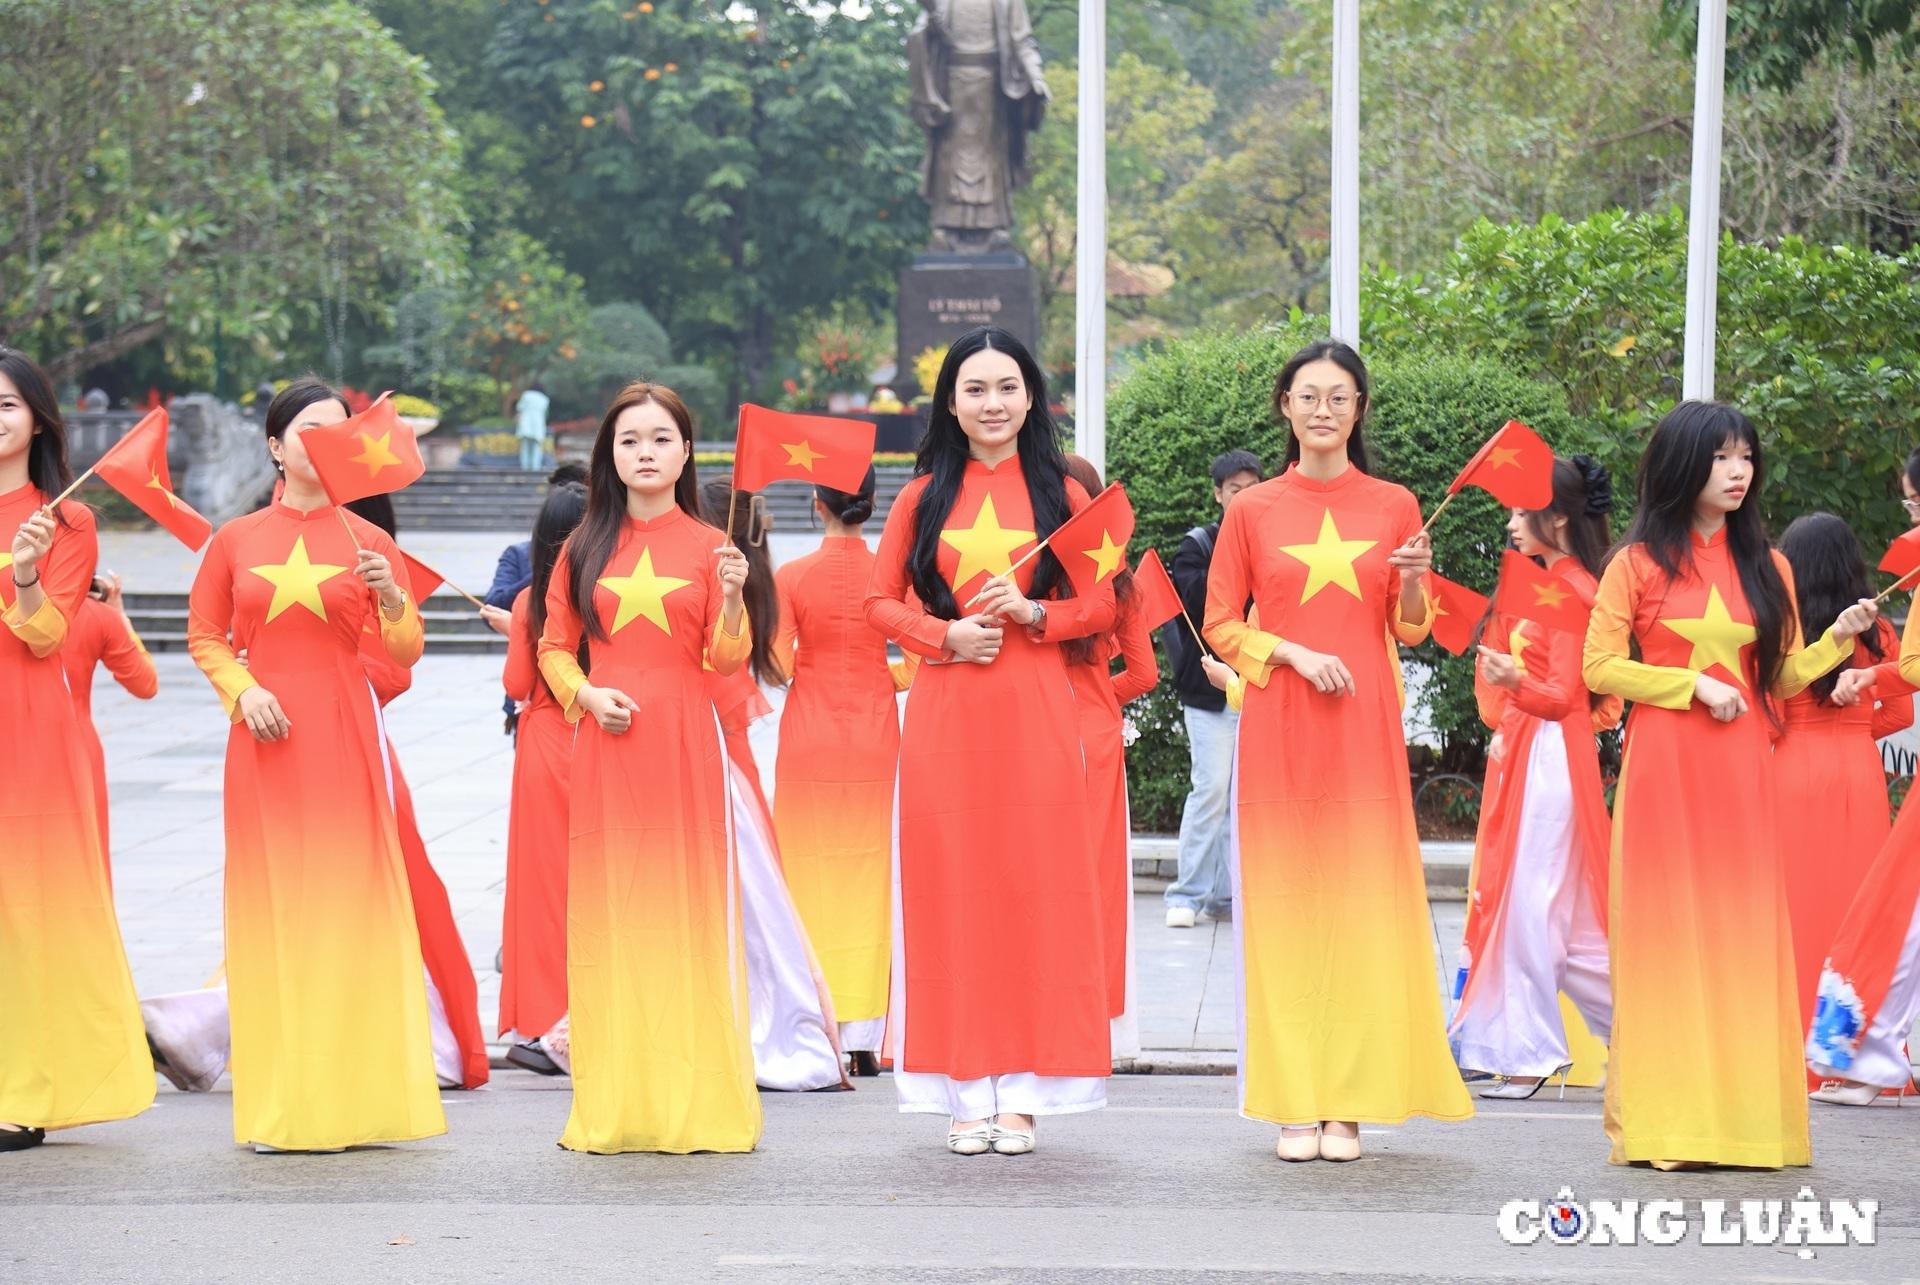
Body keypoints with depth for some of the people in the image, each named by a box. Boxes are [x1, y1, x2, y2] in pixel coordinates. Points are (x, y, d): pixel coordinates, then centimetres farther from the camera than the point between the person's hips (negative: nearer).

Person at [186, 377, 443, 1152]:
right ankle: (278, 1106, 6)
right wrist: (241, 690, -6)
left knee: (347, 899, -1)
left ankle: (347, 1097, 5)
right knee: (271, 905, 1)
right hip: (266, 739, 0)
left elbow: (405, 653, 4)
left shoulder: (368, 542, 5)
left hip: (344, 736, 0)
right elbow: (204, 635, 11)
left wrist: (392, 600, -16)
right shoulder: (236, 540, 5)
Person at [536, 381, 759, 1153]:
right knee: (609, 910, 1)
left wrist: (733, 601, -19)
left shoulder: (707, 546, 4)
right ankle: (614, 1108, 5)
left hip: (684, 742, -1)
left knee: (687, 906, -2)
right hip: (606, 743, 1)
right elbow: (554, 648, 12)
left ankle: (693, 1103, 3)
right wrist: (585, 693, -6)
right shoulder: (585, 548, 8)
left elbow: (727, 660, -1)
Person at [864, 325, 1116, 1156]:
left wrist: (1031, 612, -11)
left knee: (1036, 887, -2)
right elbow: (882, 600, 9)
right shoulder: (924, 496, 9)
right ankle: (967, 1093, 5)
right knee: (951, 891, -1)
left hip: (1034, 713, -1)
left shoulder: (1060, 492, 7)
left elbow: (1103, 602, 6)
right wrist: (946, 634, -8)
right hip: (946, 714, 1)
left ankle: (1024, 1091, 4)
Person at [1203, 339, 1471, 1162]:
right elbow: (1221, 626, 6)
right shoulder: (1250, 511, 6)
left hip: (1365, 724, 1)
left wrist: (1412, 583, -8)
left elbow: (1411, 631, 12)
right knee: (1285, 902, -2)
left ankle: (1349, 1102, 3)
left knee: (1363, 901, -2)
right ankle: (1294, 1104, 2)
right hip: (1279, 725, -1)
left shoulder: (1395, 507, 9)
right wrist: (1294, 653, -10)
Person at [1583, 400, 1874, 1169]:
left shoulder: (1766, 567, 12)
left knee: (1743, 933, 0)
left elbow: (1783, 679, 13)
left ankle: (1741, 1116, 4)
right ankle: (1666, 1124, 0)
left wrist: (1838, 641, -4)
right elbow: (1600, 667, -2)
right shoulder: (1639, 563, 2)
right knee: (1665, 932, -3)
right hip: (1662, 770, -3)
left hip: (1740, 772, 3)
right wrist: (1694, 685, -10)